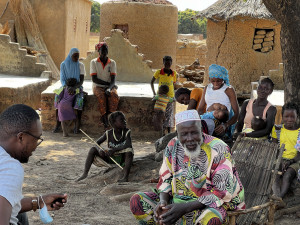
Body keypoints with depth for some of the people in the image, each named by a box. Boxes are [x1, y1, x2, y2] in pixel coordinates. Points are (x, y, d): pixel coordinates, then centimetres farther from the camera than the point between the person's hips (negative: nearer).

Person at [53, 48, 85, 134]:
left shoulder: (80, 65, -4)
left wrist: (74, 87, -30)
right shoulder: (63, 64, 0)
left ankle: (77, 125, -30)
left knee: (79, 99, -36)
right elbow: (62, 79, -4)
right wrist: (66, 86, -26)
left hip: (77, 87, -1)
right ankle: (58, 124, -25)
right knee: (58, 97, -31)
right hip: (65, 86, 1)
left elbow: (81, 81, -11)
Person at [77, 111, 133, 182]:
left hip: (123, 160, -3)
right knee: (93, 150, -14)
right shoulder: (108, 134, -7)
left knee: (129, 151, -35)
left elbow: (128, 145, -30)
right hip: (110, 159, 3)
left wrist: (114, 150, -38)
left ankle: (125, 177, -40)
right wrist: (99, 150, -25)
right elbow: (96, 143, -1)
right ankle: (85, 174, -17)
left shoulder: (127, 132, -14)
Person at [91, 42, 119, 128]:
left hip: (109, 86, 2)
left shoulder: (112, 63, 7)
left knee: (114, 95, -33)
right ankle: (104, 119, -36)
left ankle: (110, 117, -35)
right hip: (98, 86, -2)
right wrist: (108, 83, -11)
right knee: (101, 96, -36)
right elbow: (94, 79, -6)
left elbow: (113, 80, -3)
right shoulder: (94, 62, 2)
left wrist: (109, 88, -24)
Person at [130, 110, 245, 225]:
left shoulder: (218, 150, -16)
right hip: (177, 200, 5)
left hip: (208, 205, -5)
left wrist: (185, 208, -26)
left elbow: (222, 193, -18)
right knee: (136, 200, -11)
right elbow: (165, 179, 9)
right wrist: (163, 201, -15)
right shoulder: (173, 146, 1)